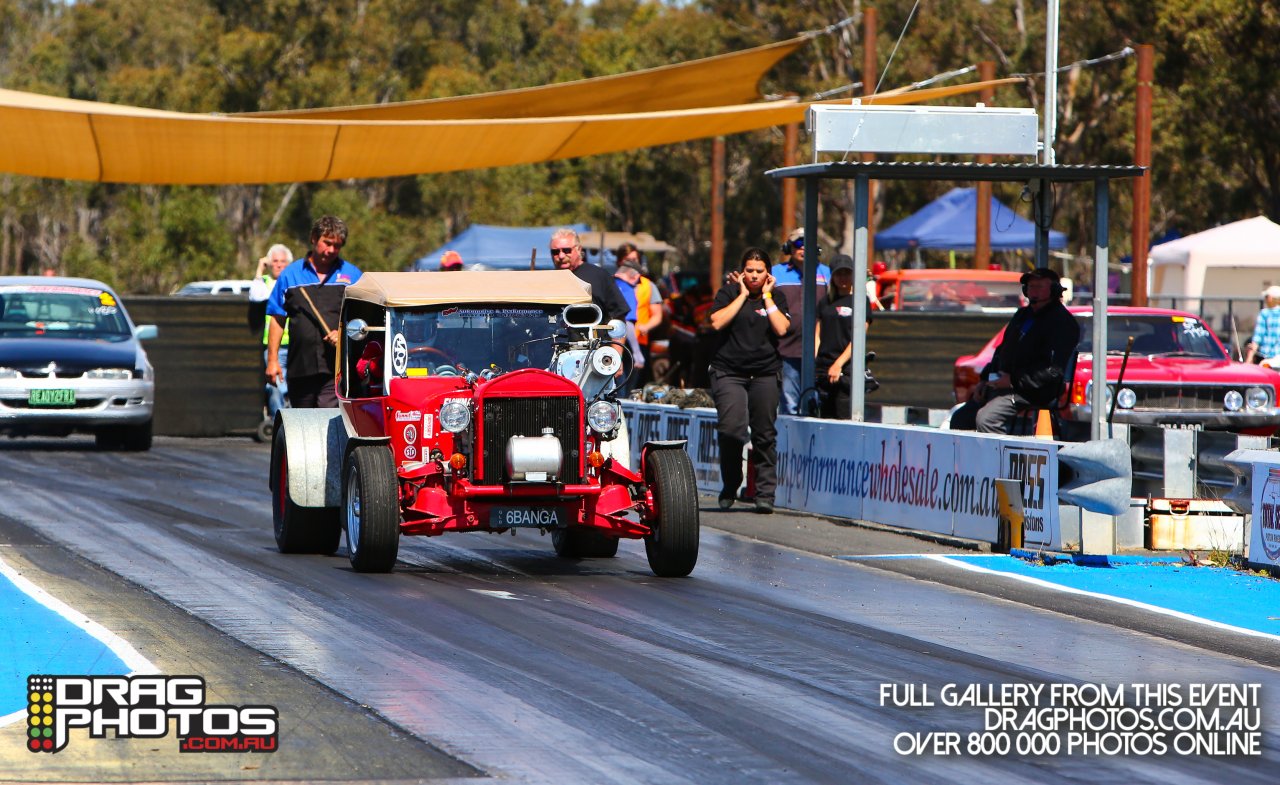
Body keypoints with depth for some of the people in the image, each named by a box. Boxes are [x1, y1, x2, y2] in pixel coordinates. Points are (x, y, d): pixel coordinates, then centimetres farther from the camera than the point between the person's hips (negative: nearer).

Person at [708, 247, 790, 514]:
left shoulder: (777, 297, 9)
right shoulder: (729, 293, 5)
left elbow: (781, 329, -7)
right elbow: (717, 322, -12)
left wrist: (767, 296, -4)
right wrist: (743, 295, -7)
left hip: (765, 374, 2)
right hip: (728, 373, -2)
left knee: (765, 434, -2)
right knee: (731, 430, -14)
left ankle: (765, 493, 5)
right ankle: (729, 489, 4)